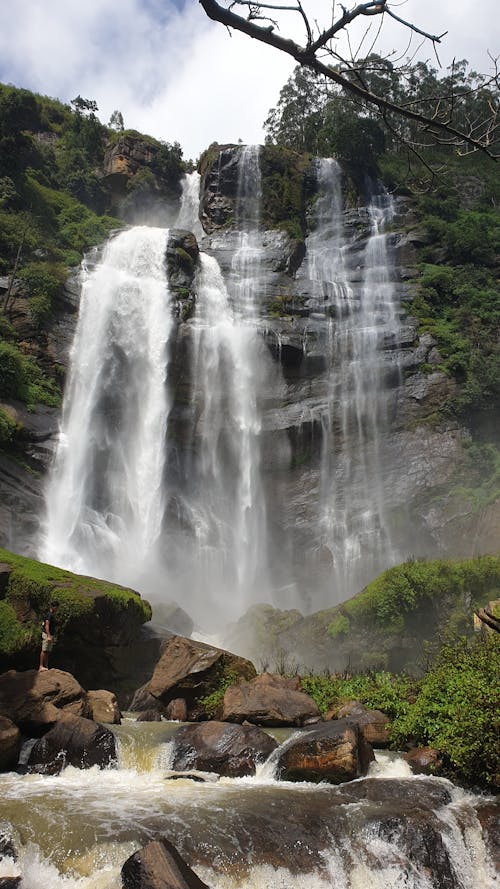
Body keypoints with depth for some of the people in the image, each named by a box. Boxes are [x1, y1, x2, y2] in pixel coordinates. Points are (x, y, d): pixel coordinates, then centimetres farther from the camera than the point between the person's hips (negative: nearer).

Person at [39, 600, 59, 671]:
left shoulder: (53, 615, 18)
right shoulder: (49, 614, -11)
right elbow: (47, 625, -20)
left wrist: (54, 637, 24)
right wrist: (48, 636, -27)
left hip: (51, 635, 9)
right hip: (46, 634, -9)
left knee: (48, 652, 8)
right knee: (44, 651, -9)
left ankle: (46, 666, 10)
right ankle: (41, 666, -10)